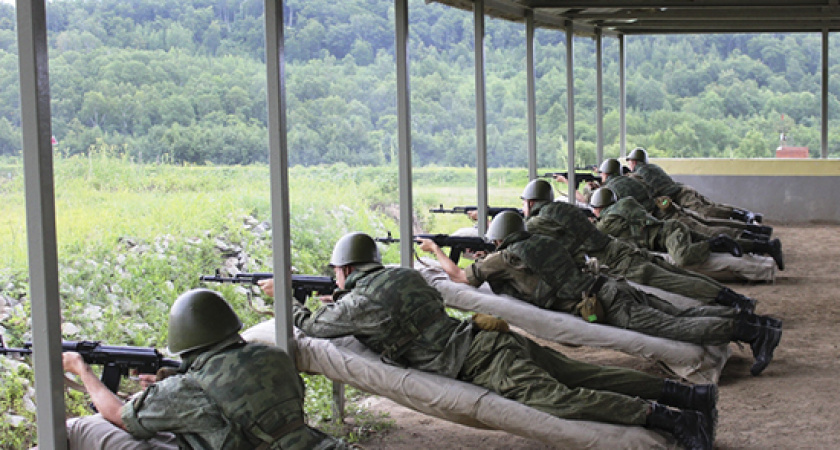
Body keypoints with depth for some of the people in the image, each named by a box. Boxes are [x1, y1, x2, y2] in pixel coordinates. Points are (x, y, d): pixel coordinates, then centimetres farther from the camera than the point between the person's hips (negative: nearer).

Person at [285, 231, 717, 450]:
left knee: (562, 398, -20)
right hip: (492, 337, 8)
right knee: (584, 374, 4)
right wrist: (339, 302, 43)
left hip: (476, 360, -8)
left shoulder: (356, 302, -1)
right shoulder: (403, 274, 23)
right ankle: (688, 393, -4)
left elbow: (312, 326, 15)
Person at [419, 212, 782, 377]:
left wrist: (436, 249, 29)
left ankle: (747, 330, -30)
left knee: (676, 328, -18)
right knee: (682, 315, 3)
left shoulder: (506, 257, 3)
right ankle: (757, 323, -7)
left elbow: (460, 277, 14)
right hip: (613, 286, 8)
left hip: (602, 308, -8)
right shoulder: (540, 241, 25)